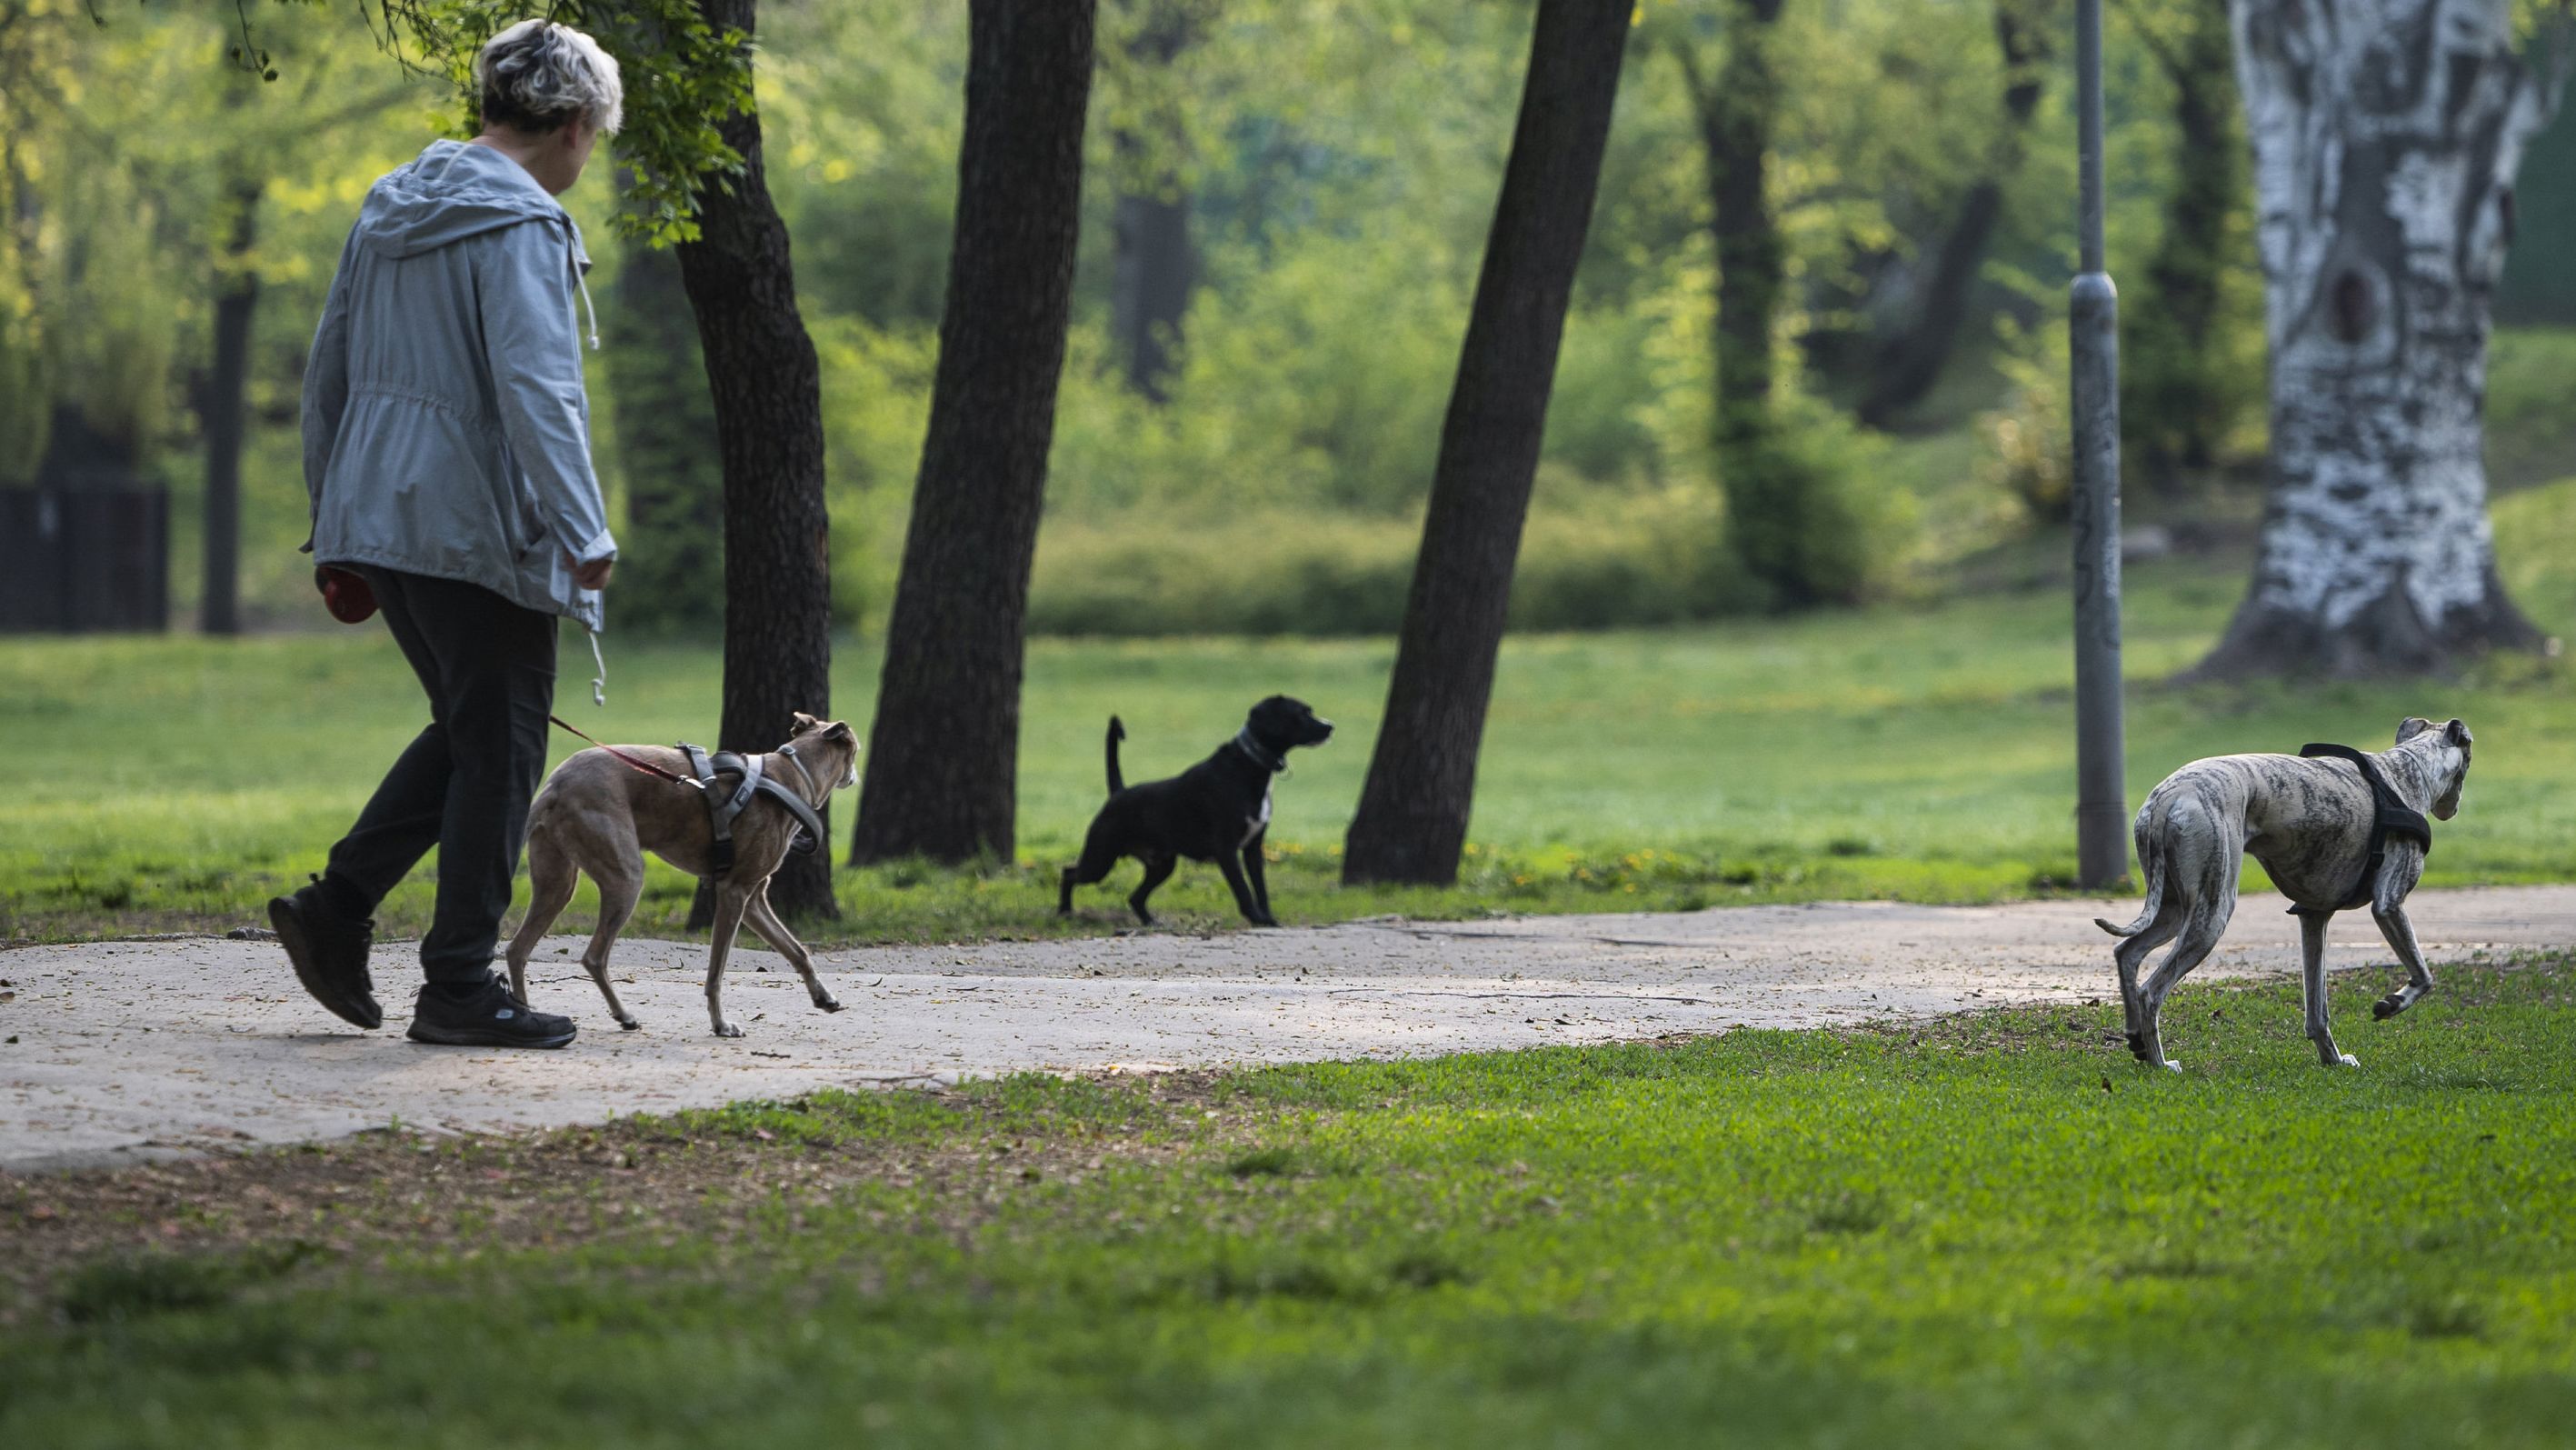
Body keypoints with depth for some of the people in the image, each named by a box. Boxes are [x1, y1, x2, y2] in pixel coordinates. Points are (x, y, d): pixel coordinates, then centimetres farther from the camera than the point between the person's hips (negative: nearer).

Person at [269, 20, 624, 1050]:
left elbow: (327, 373, 17)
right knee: (498, 752, 1)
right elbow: (536, 386, -22)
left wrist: (333, 523, 22)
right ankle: (460, 986, 2)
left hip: (378, 519, 8)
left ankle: (337, 906, 9)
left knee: (466, 729, 19)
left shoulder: (391, 211, 13)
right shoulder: (519, 226, -13)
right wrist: (585, 532, -21)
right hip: (476, 527, -8)